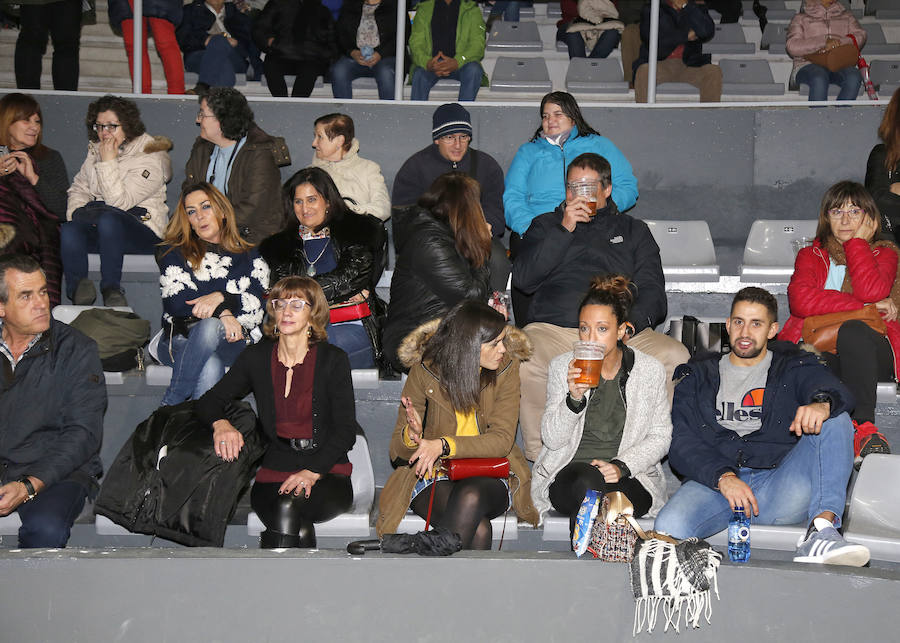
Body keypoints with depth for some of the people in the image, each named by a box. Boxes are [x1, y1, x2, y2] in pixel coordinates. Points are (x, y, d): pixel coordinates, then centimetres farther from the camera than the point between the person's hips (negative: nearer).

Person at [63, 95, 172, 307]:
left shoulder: (151, 158, -7)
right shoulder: (95, 151, 17)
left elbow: (120, 201, -16)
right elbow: (79, 188, 20)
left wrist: (108, 162, -15)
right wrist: (77, 212, 0)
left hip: (142, 231, -5)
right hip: (97, 227, 5)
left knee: (108, 219, -39)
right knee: (69, 231, -28)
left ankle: (111, 289, -36)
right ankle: (78, 292, -32)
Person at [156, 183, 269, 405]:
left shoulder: (249, 257, 16)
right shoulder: (174, 253, 15)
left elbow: (257, 304, 1)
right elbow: (175, 302, -1)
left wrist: (220, 297, -18)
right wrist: (222, 312, -16)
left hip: (233, 341, 0)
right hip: (180, 340, 0)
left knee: (211, 327, -37)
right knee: (210, 367, -37)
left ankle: (170, 405, -31)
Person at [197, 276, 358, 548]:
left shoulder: (333, 359, 1)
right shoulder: (256, 357, 9)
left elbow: (345, 430, -2)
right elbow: (209, 401, 12)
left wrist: (312, 472, -18)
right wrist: (220, 424, -14)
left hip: (327, 472, -1)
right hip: (274, 472, 1)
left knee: (287, 507, -35)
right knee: (299, 532, -34)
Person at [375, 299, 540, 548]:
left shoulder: (506, 368, -3)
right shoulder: (425, 370, -6)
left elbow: (502, 440, -12)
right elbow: (398, 451, -1)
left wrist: (444, 445, -27)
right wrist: (412, 434, -27)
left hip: (488, 476, 1)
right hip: (435, 476, -1)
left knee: (470, 498, -36)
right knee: (478, 530, -33)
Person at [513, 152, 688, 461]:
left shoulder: (634, 231, 24)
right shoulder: (546, 225, 23)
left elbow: (652, 292, 11)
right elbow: (523, 279, 5)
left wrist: (631, 323, -12)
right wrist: (565, 230, -1)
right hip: (552, 329, -1)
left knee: (675, 356, -28)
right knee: (522, 360, -36)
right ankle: (540, 456, -21)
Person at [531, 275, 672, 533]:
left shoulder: (650, 370, 4)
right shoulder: (562, 366, 4)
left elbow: (660, 438, 5)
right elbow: (552, 439, 0)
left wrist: (621, 466, -12)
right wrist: (574, 398, -19)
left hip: (628, 477, 0)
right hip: (568, 475, 0)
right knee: (587, 483, -36)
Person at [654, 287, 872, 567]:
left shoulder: (793, 367, 20)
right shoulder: (699, 375, 21)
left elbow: (834, 390, -3)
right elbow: (681, 442, 8)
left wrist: (822, 403, -30)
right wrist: (722, 476, -12)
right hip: (714, 480, -1)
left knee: (835, 421, -23)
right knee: (669, 526, -35)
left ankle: (822, 527, -37)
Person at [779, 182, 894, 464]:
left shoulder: (885, 253, 15)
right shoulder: (811, 255, 19)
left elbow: (873, 292, -10)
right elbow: (800, 300, -5)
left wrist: (858, 241, 0)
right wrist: (864, 305, -9)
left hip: (871, 353, -1)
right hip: (821, 351, 1)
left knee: (852, 330, -38)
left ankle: (863, 425, -44)